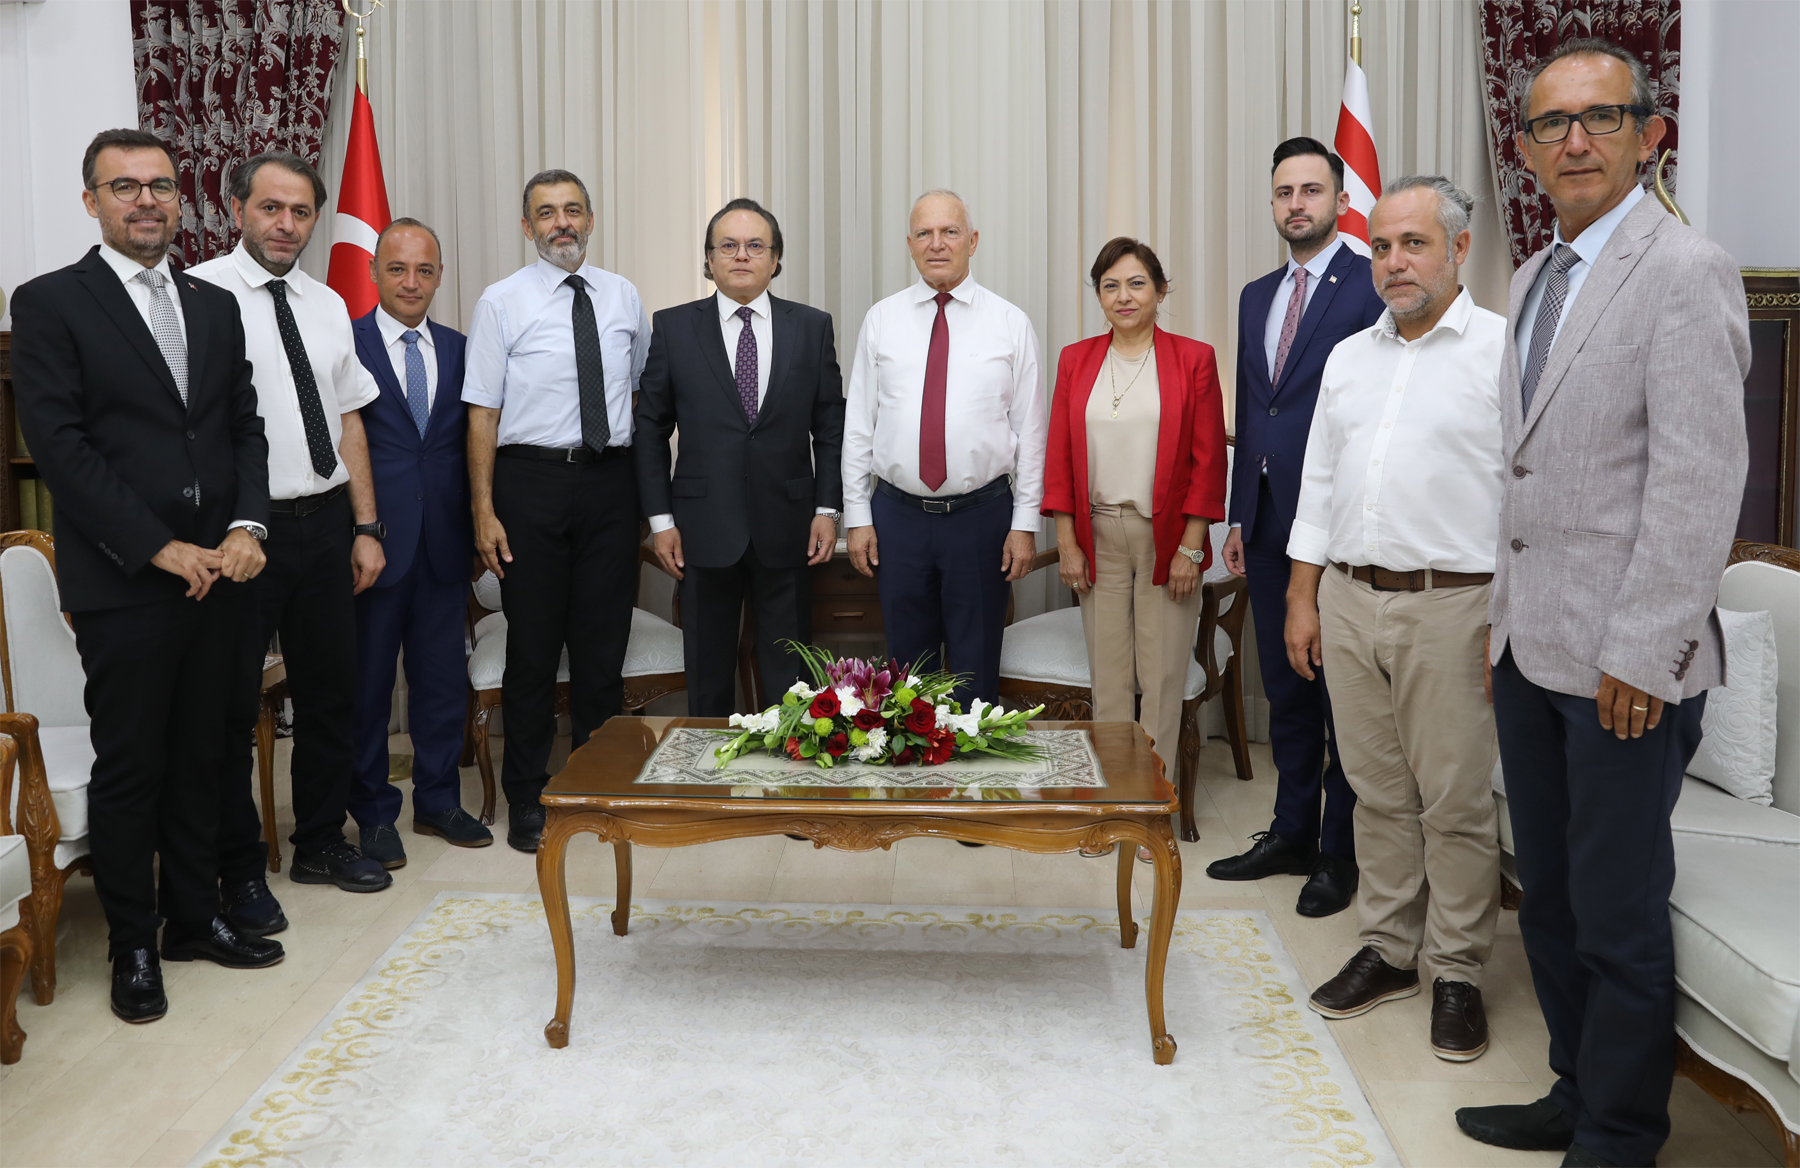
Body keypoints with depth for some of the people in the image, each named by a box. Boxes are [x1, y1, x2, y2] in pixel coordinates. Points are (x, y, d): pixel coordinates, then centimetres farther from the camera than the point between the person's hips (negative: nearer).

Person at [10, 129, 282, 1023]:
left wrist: (246, 526, -5)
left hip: (216, 572, 5)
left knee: (201, 756, 14)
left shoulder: (215, 306, 13)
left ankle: (194, 916, 28)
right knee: (128, 769, 4)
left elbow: (245, 426, 12)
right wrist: (162, 549, -15)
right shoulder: (50, 303, -3)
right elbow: (60, 445, -11)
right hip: (121, 583, -5)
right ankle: (132, 946, 19)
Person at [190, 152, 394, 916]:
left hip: (325, 522, 6)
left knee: (331, 690, 14)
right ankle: (239, 869, 19)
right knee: (231, 704, 4)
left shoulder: (328, 306, 12)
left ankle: (321, 843, 31)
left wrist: (365, 528, 9)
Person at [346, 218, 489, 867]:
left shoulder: (458, 349, 10)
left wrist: (476, 524, 4)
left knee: (444, 676, 11)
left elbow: (470, 442, 11)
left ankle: (438, 801, 27)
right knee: (367, 679, 6)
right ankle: (375, 814, 20)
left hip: (444, 540, 4)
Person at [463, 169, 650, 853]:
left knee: (604, 641, 8)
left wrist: (645, 493, 12)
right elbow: (482, 412, -3)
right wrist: (484, 512, -9)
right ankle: (526, 798, 16)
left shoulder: (623, 298, 11)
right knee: (533, 643, 3)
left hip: (611, 480, 3)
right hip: (532, 477, -3)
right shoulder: (502, 302, 0)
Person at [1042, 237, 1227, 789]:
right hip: (1098, 536, 2)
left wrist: (1190, 547, -7)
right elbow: (1059, 457, 6)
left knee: (1162, 674, 2)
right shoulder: (1075, 360, 7)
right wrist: (1066, 543, 0)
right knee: (1107, 671, 6)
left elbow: (1209, 460, -2)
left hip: (1167, 537, -2)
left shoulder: (1193, 359, 0)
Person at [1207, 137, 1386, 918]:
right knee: (1285, 686, 14)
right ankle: (1291, 833, 27)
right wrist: (1239, 516, 14)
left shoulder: (1374, 288, -7)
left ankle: (1341, 852, 16)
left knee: (1343, 692, 4)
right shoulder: (1257, 296, 15)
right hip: (1269, 524, 7)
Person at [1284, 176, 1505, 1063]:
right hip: (1348, 598, 5)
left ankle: (1456, 973, 17)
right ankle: (1387, 951, 25)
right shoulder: (1348, 358, 14)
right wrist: (1302, 599, 11)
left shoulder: (1504, 350, -4)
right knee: (1378, 791, 13)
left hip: (1450, 603, -5)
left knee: (1456, 800, 2)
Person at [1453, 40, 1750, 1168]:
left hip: (1624, 661, -8)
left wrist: (1641, 654, -19)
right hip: (1532, 647, 8)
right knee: (1552, 897, 17)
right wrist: (1507, 615, 13)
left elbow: (1700, 480, -17)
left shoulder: (1686, 270, -11)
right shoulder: (1535, 279, 14)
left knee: (1619, 915, 4)